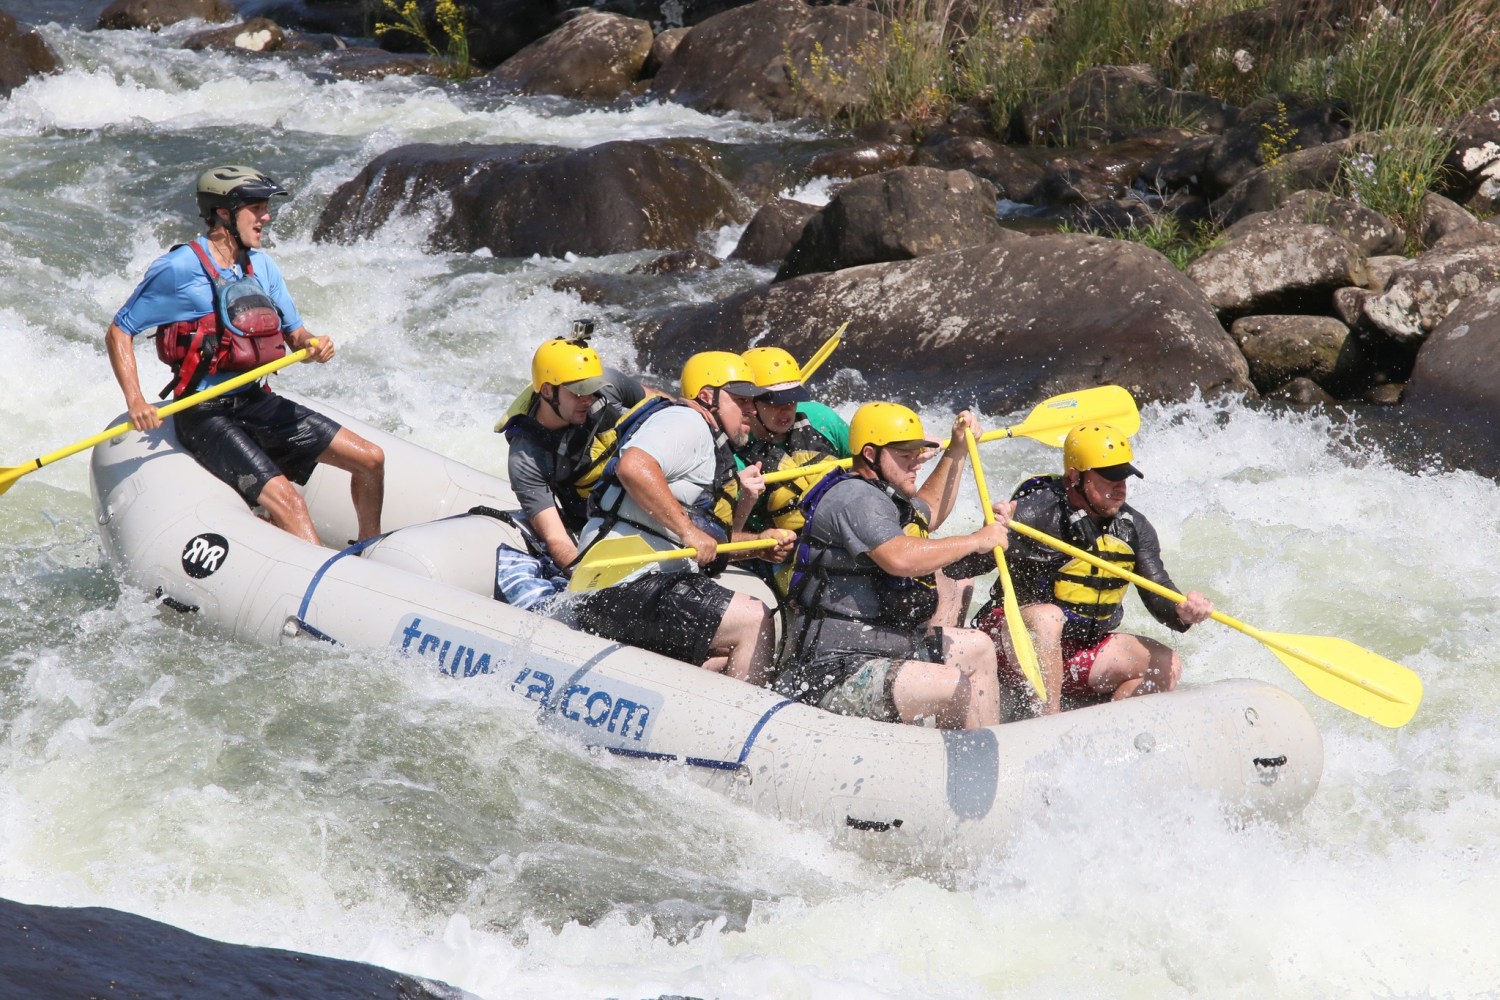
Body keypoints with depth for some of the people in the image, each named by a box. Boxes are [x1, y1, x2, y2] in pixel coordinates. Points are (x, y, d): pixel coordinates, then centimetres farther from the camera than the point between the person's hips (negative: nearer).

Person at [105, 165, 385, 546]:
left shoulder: (262, 267, 9)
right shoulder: (180, 269, -12)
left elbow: (293, 332, 16)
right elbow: (119, 332, -7)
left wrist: (311, 346, -9)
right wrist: (135, 402, -20)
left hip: (259, 403, 7)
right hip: (207, 416, -7)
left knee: (371, 459, 3)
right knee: (282, 498, -27)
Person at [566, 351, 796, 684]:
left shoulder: (711, 447, 27)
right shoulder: (686, 421, -5)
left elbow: (712, 545, 24)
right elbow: (633, 467, -27)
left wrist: (757, 543, 7)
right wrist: (688, 530, -25)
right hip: (629, 585, -11)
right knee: (753, 621, -13)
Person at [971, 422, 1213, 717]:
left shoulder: (1134, 528, 1)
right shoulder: (1037, 512, -19)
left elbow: (1160, 596, -1)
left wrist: (1183, 613, -24)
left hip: (1081, 653, 7)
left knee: (1166, 666, -7)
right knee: (1047, 616, -38)